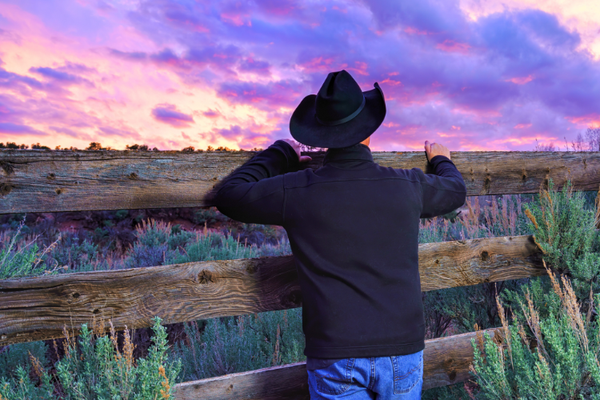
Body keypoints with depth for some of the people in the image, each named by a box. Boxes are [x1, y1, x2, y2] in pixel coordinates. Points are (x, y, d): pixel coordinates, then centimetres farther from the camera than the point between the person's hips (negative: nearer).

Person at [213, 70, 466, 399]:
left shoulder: (296, 191, -9)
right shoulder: (406, 186, -2)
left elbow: (229, 196, 7)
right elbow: (455, 191, 20)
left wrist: (280, 153, 16)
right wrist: (441, 160, 42)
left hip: (335, 358, -2)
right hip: (402, 351, 3)